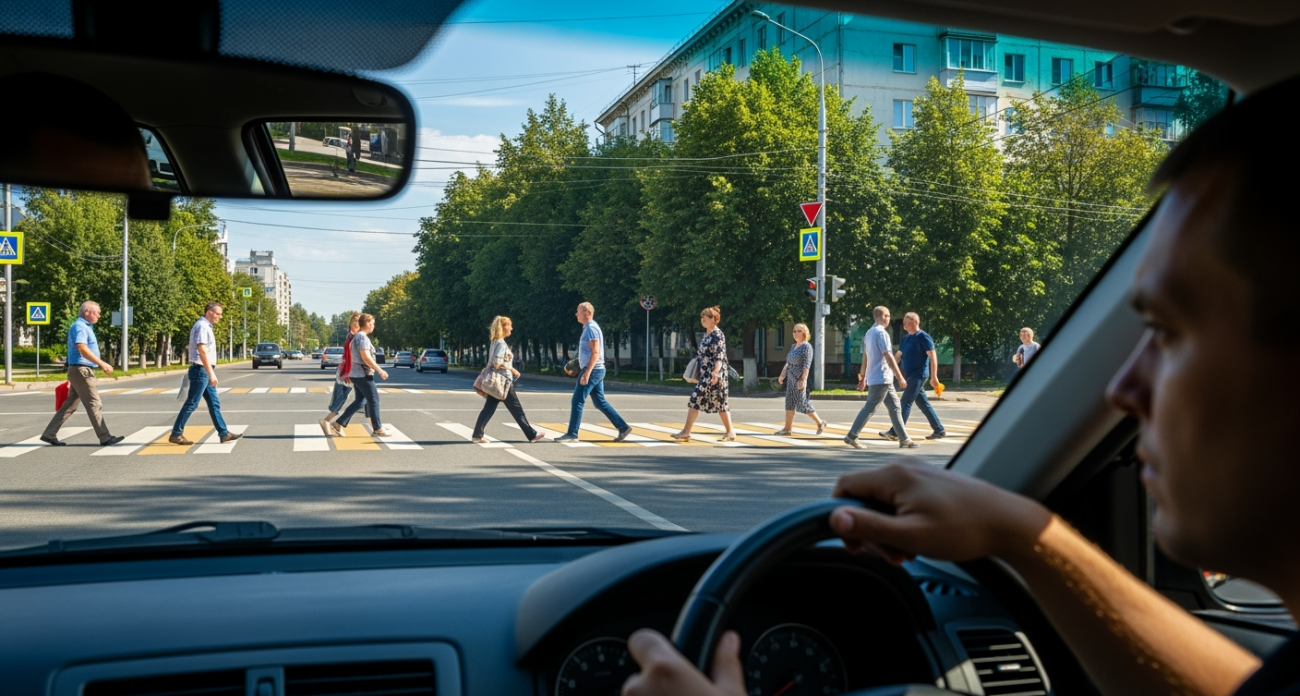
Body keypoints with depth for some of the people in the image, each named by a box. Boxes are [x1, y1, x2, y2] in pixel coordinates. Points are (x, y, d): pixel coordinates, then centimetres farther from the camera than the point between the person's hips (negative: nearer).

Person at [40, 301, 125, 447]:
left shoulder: (85, 327, 18)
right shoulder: (80, 327, -13)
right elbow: (82, 349, -24)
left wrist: (102, 364, 19)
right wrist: (102, 364, -25)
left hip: (81, 371, 10)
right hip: (81, 370, -10)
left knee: (70, 405, 11)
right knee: (95, 404, -6)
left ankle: (49, 434, 14)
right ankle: (105, 438, -2)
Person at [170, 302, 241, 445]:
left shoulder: (206, 326, 16)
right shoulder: (202, 326, -15)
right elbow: (202, 351, -22)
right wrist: (211, 373, -24)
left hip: (205, 371, 10)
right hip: (201, 370, -10)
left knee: (214, 403, 9)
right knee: (191, 404, -6)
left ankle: (224, 433, 11)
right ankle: (176, 434, 0)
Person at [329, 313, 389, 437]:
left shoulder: (357, 337, 16)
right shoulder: (362, 337, -15)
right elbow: (366, 357, -23)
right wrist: (380, 371, -20)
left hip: (357, 374, 10)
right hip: (363, 375, -10)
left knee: (359, 401, 11)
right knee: (374, 400, 0)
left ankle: (338, 423, 7)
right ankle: (377, 428, 8)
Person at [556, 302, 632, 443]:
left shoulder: (591, 328, -14)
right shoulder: (589, 327, 16)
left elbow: (595, 352, -22)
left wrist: (586, 373, -25)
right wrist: (577, 362, 22)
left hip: (593, 370, -10)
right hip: (596, 370, 10)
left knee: (577, 401, -6)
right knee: (600, 402, 12)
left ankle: (572, 434, -3)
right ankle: (623, 427, 12)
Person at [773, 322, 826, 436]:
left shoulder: (806, 347, -10)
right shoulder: (793, 346, 15)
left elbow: (807, 365, -17)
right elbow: (788, 363, 20)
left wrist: (803, 380, -23)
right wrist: (782, 375, 11)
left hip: (799, 379, -8)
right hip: (790, 379, 9)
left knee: (802, 403, -5)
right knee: (790, 402, 6)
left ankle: (820, 422, 9)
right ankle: (787, 428, 8)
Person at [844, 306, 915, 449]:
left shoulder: (869, 332, 15)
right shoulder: (881, 333, -14)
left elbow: (865, 357, 18)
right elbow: (888, 357, -19)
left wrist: (863, 377, 22)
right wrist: (900, 377, -17)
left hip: (884, 379, 10)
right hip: (881, 378, -10)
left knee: (895, 407, 10)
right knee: (870, 408, -5)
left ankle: (904, 439, 11)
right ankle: (851, 436, -2)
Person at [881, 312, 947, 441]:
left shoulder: (923, 337, -11)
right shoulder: (906, 338, 13)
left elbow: (933, 357, -14)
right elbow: (898, 356, 19)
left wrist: (934, 377, -18)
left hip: (918, 375, -8)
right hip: (910, 375, 8)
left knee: (906, 402, -10)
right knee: (923, 404, 10)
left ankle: (895, 432, -9)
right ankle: (939, 430, 16)